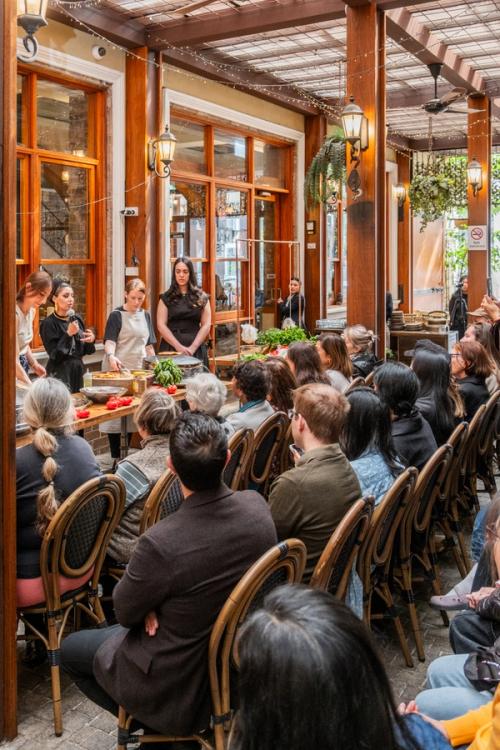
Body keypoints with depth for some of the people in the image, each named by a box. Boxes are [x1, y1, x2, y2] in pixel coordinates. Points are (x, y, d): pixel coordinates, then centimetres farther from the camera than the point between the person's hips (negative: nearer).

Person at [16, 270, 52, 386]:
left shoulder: (31, 310, 2)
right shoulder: (15, 314, -23)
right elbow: (13, 360, -24)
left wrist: (34, 364, 2)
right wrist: (32, 387, -26)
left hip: (22, 368, 8)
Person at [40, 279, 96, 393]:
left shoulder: (77, 319, 6)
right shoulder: (48, 323, -11)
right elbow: (55, 355, -15)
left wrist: (91, 339, -7)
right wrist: (68, 334, -22)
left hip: (77, 372, 6)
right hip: (60, 374, -6)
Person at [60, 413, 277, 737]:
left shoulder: (160, 544, -36)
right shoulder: (257, 506, -18)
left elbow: (125, 612, -16)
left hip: (185, 684, -6)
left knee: (69, 649, 19)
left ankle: (149, 723, 21)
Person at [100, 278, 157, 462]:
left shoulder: (145, 315, 13)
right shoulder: (117, 315, -4)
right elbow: (110, 340, -14)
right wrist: (111, 356, -32)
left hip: (138, 369, 5)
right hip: (118, 369, -5)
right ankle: (115, 457, 1)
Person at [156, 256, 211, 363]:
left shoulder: (201, 298, 10)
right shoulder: (166, 298, 8)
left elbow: (206, 325, 4)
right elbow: (161, 325, 0)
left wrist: (192, 347, -9)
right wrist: (179, 347, -11)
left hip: (196, 349, 1)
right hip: (171, 348, 0)